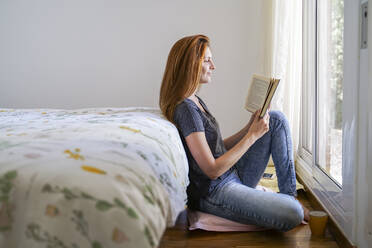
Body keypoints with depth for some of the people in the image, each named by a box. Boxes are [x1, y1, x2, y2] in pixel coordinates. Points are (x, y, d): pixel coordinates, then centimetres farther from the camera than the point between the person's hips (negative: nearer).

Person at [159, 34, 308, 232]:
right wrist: (252, 136, -16)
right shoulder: (185, 108, -19)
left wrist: (251, 127, 2)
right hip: (214, 194, -10)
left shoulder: (195, 102, 12)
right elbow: (212, 170, -22)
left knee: (276, 119, 6)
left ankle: (289, 195, 5)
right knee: (292, 214, -27)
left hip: (233, 177, 10)